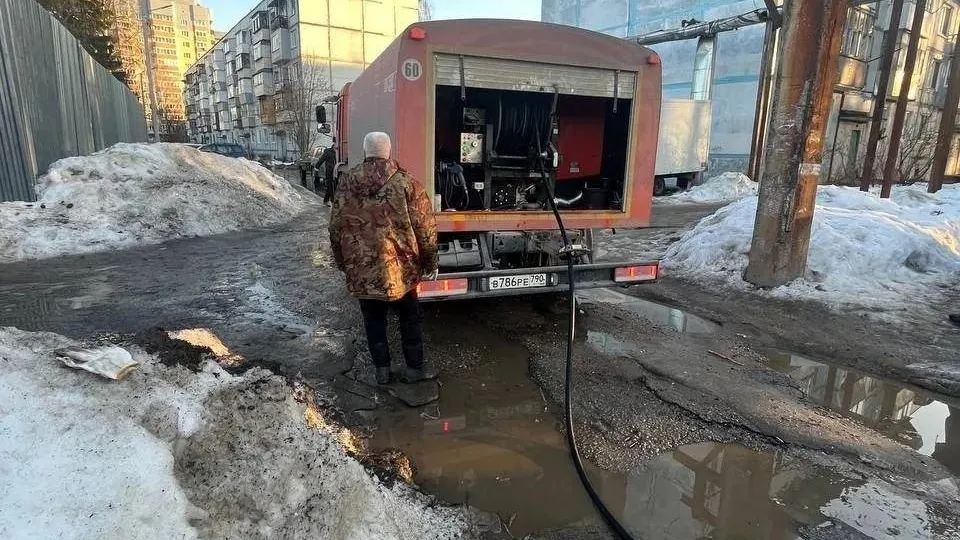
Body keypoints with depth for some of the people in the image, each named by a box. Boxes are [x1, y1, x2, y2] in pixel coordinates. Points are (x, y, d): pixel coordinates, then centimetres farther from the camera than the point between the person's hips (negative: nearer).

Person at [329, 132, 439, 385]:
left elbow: (336, 226, 7)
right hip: (398, 266, -2)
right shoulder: (405, 182, -8)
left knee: (373, 319, 16)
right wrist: (430, 262, 5)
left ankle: (382, 369, 25)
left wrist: (342, 261, 19)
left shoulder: (347, 182, 0)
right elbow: (425, 226, -7)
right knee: (410, 318, 14)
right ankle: (414, 368, 22)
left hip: (361, 269, 3)